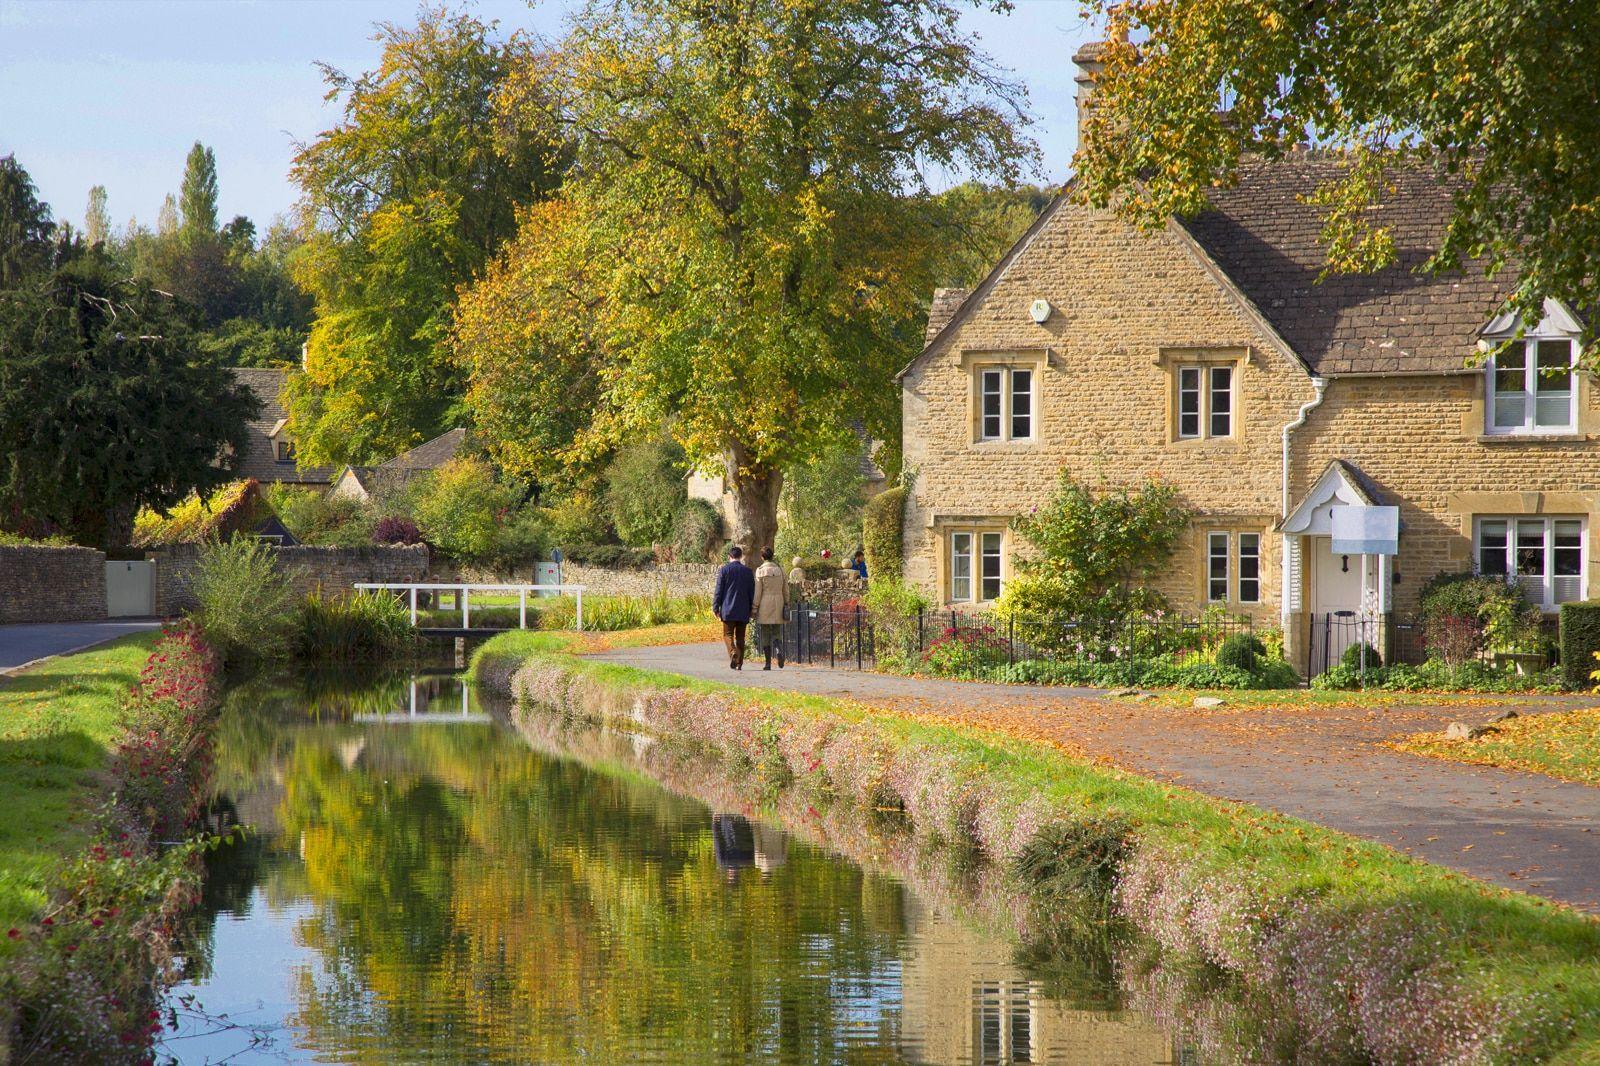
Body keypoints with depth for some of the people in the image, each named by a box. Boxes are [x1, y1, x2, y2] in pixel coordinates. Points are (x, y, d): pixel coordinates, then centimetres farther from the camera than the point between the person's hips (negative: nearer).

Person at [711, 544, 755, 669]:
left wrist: (715, 607, 1)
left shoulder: (724, 569, -4)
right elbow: (752, 592, 7)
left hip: (728, 609, -3)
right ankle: (739, 663, 9)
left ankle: (733, 652, -25)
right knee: (740, 637, 9)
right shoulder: (748, 571, 3)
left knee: (728, 635, 1)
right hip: (743, 611, 3)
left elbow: (718, 590, -4)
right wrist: (751, 610, 15)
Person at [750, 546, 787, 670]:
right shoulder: (780, 569, 6)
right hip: (778, 604, 4)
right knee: (777, 633, 9)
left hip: (764, 604, -4)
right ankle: (779, 650, -22)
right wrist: (786, 605, 17)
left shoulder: (760, 570, -8)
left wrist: (754, 608, -4)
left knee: (765, 635, 4)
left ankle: (768, 663, 2)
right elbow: (785, 589, 9)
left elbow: (757, 591, -9)